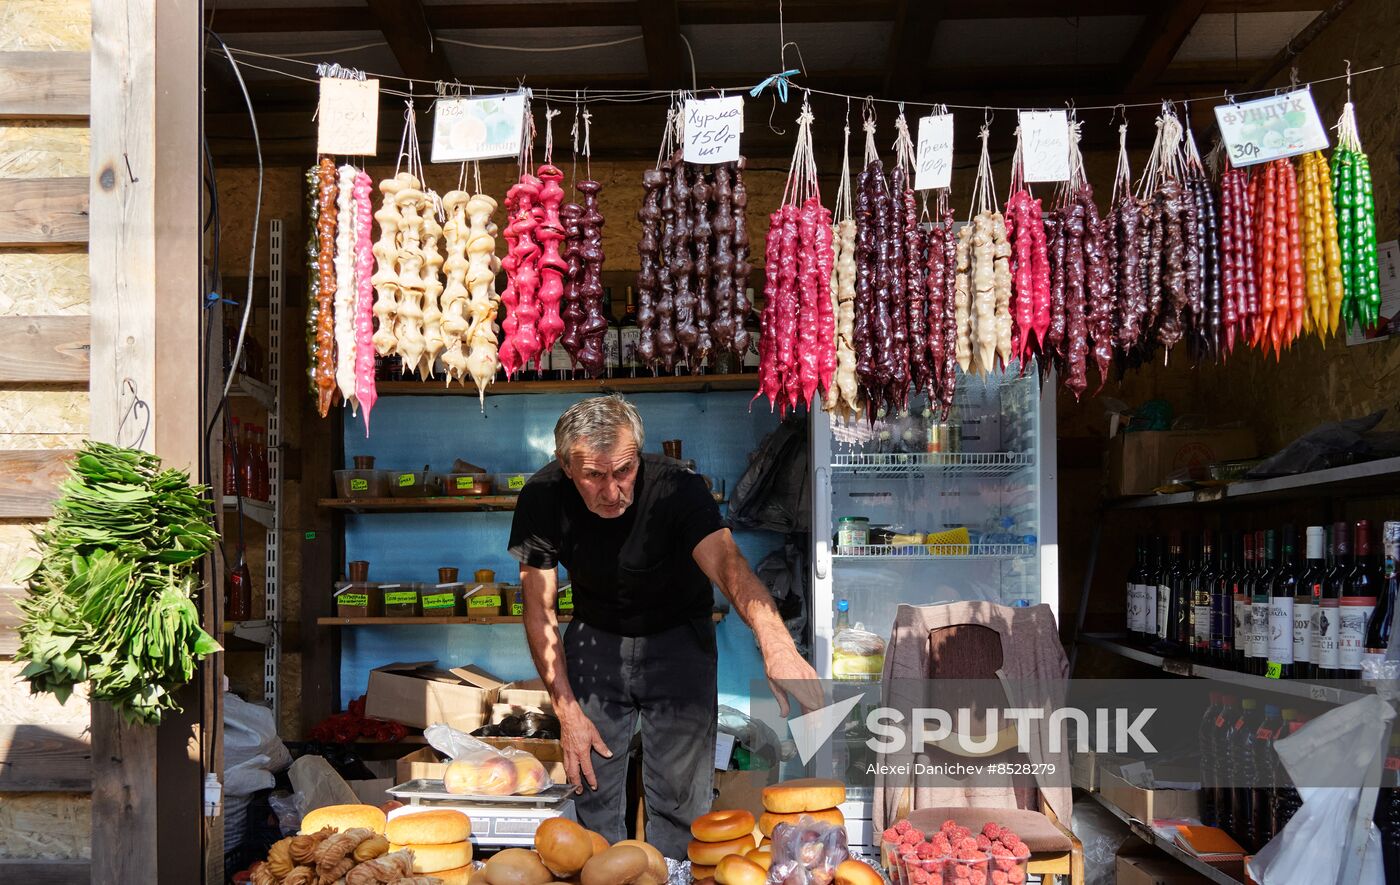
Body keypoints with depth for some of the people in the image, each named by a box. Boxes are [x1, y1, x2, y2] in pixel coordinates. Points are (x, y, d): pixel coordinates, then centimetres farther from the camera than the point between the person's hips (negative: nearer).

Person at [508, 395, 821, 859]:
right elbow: (539, 612, -11)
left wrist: (776, 644, -64)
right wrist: (567, 711, -16)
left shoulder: (676, 488, -28)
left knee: (679, 798, -3)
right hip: (596, 636, 2)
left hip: (677, 637, -2)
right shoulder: (543, 498, -20)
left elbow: (726, 561, -46)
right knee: (591, 783, 3)